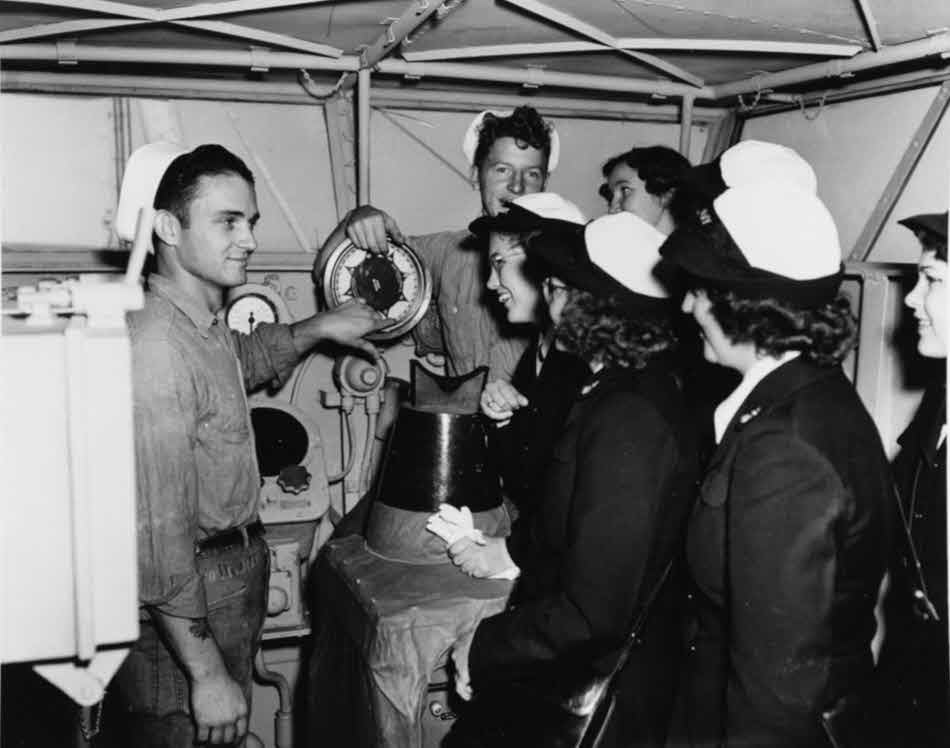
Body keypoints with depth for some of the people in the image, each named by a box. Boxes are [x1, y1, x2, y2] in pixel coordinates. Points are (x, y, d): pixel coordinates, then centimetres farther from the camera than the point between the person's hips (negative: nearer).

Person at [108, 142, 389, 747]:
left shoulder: (208, 327, 6)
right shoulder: (157, 345, -24)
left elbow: (247, 360, 33)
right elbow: (158, 533, -27)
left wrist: (320, 327, 17)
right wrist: (207, 674, -25)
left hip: (233, 582, 9)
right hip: (186, 613, -9)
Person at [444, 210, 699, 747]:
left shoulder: (629, 421, -27)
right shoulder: (639, 388, 2)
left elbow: (593, 612, -26)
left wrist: (483, 647, -15)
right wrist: (512, 551, 11)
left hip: (593, 700, -8)